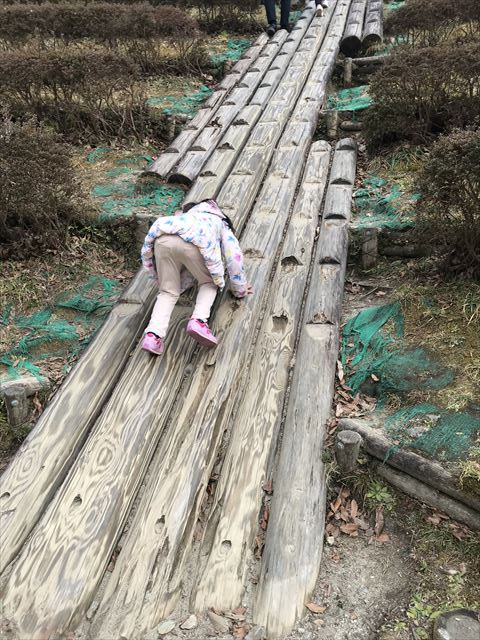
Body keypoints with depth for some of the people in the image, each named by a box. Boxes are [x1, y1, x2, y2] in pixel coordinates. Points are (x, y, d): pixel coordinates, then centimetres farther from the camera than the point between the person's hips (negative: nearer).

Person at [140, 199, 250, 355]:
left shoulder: (190, 217, 47)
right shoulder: (222, 225, 36)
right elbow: (234, 258, 28)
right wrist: (240, 289, 40)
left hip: (162, 239, 4)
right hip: (192, 242, -4)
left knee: (168, 291, 19)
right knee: (209, 282, 23)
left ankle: (153, 334, -3)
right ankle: (199, 321, -2)